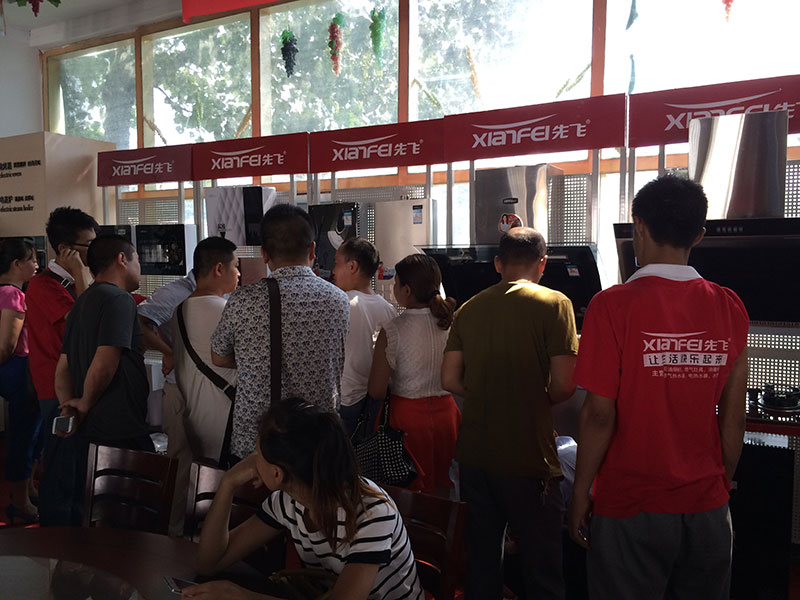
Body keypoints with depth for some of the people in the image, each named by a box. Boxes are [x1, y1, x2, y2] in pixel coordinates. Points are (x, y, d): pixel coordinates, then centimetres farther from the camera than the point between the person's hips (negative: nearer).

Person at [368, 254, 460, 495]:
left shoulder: (392, 331, -16)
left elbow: (376, 391, -14)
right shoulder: (450, 323, -3)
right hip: (446, 412, 4)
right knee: (441, 487, 19)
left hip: (408, 414, -4)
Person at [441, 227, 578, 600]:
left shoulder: (469, 308, 5)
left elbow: (450, 380, 5)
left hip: (474, 454, 5)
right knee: (541, 569, 9)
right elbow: (563, 386, -12)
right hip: (529, 457, -4)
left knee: (480, 561, 17)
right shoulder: (554, 304, -7)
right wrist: (540, 399, 8)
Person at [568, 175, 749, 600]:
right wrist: (723, 483, 17)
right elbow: (733, 414, 3)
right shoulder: (729, 308, -2)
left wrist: (581, 493, -3)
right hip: (707, 505, 4)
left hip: (632, 507, -4)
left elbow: (600, 414, -15)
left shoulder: (613, 305, -14)